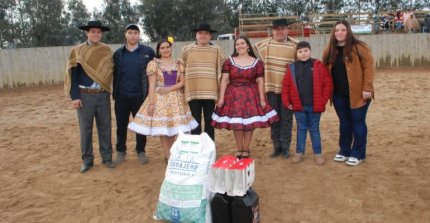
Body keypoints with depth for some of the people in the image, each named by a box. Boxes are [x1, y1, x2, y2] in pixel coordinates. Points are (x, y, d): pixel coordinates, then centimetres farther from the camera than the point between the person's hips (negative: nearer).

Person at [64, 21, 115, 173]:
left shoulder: (107, 50, 6)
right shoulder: (77, 51, -1)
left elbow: (111, 72, 10)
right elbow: (73, 75, -3)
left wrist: (109, 91, 2)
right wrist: (75, 97, -9)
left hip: (103, 95, 2)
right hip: (84, 95, -2)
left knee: (105, 127, 8)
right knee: (85, 128, 5)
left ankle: (107, 157, 20)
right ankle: (87, 160, 17)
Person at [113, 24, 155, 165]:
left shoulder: (148, 52, -1)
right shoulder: (118, 53, 7)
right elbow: (115, 74, 9)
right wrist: (114, 92, 4)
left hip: (140, 95, -2)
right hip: (122, 95, 2)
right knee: (121, 125, 9)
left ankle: (141, 151, 21)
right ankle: (121, 151, 23)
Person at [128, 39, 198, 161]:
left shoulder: (177, 64, 9)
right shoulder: (154, 64, -1)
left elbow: (182, 82, 4)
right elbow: (152, 85, -6)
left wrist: (169, 88, -12)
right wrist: (151, 102, -13)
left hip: (175, 98, 3)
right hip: (160, 98, -3)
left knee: (173, 125, 3)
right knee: (163, 127, -4)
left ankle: (171, 154, 15)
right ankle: (168, 156, 5)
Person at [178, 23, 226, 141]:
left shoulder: (217, 50, 5)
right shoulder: (186, 49, 4)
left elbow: (222, 70, 8)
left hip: (210, 92, 0)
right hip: (193, 92, 0)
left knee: (209, 121, 7)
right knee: (195, 121, 7)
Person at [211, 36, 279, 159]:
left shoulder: (257, 62, 0)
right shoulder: (229, 61, 2)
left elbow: (260, 82, 0)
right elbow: (224, 80, -1)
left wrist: (262, 99, -5)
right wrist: (221, 97, -8)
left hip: (251, 95, 0)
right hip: (234, 95, 0)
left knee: (249, 123, 3)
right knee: (236, 123, 2)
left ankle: (246, 149, 20)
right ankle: (239, 149, 19)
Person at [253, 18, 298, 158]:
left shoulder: (295, 46, -1)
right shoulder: (264, 45, 2)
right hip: (271, 87, 2)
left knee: (286, 119, 4)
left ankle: (285, 147, 14)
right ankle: (277, 146, 19)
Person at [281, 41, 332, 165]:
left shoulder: (318, 66, -3)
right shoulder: (292, 68, 1)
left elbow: (328, 83, -3)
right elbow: (286, 86, 3)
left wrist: (324, 100, -7)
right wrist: (287, 102, -2)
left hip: (314, 105, -1)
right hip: (298, 105, 1)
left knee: (314, 129, 10)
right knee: (301, 129, 12)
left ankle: (317, 153, 19)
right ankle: (299, 152, 21)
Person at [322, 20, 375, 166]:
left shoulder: (359, 47, -8)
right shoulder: (329, 51, 8)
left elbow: (369, 67, -11)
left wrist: (367, 88, -16)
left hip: (357, 94, -5)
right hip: (339, 94, 5)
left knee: (357, 123, 4)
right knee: (344, 122, 15)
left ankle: (358, 154, 15)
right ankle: (344, 151, 28)